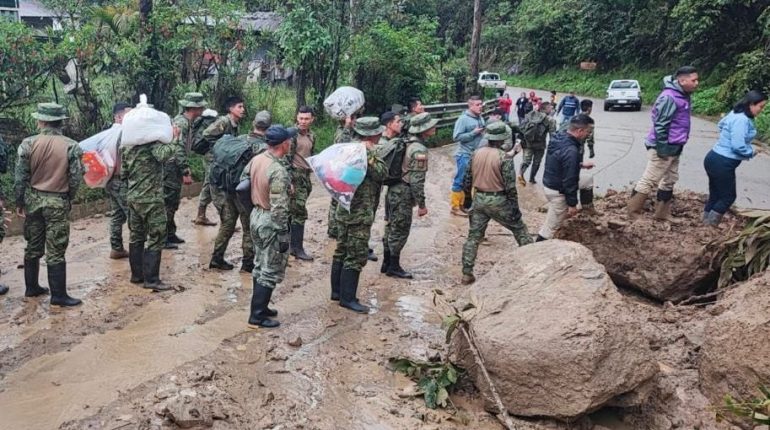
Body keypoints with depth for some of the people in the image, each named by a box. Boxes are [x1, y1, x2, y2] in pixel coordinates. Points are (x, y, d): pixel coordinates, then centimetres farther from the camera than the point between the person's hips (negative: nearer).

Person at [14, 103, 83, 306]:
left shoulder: (28, 144, -6)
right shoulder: (71, 146, -11)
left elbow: (20, 177, -3)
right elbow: (75, 179, -7)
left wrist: (20, 202, 9)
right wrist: (68, 198, 11)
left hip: (33, 200, 3)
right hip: (58, 202, -3)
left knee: (33, 247, 16)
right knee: (55, 252, 1)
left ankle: (31, 287, 28)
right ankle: (58, 295, 4)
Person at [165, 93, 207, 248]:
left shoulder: (189, 123, 12)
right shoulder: (181, 122, -18)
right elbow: (178, 149, -24)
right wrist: (185, 173, -23)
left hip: (176, 168, 10)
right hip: (170, 167, -10)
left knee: (173, 203, 16)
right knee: (168, 202, -5)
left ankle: (170, 234, 26)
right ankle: (163, 239, 0)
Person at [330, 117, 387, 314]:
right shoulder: (365, 153, -18)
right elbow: (382, 174, -18)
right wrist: (372, 153, -19)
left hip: (345, 210, 10)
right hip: (359, 214, -10)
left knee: (342, 251, 16)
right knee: (356, 256, -3)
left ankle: (337, 290, 26)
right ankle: (347, 298, 1)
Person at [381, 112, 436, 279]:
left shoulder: (407, 143, 10)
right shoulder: (420, 150, -18)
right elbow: (416, 180, -21)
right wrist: (422, 204, -16)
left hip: (393, 191, 9)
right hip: (403, 195, -9)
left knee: (391, 228, 16)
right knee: (400, 231, 1)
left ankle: (386, 263, 25)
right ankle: (394, 267, 10)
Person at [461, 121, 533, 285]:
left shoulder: (476, 154, 2)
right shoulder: (504, 158, -15)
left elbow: (467, 179, 8)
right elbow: (510, 187, -14)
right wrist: (515, 209, -6)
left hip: (479, 199, 5)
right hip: (498, 201, -5)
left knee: (473, 236, 10)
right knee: (519, 229, 15)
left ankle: (467, 274, 11)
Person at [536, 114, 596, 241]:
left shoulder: (559, 138, -3)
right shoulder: (571, 151, -32)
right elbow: (569, 181, -26)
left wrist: (581, 164, 17)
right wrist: (572, 204, -16)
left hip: (549, 183, 10)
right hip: (557, 191, -10)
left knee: (588, 179, 25)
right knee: (552, 225, 6)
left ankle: (588, 209, 39)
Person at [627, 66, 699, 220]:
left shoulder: (683, 96, 10)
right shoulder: (669, 97, -20)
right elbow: (660, 124, -22)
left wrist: (674, 148, 21)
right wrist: (662, 148, -22)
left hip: (674, 148, 10)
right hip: (663, 148, -10)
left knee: (669, 181, 16)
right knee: (649, 181, -5)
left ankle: (662, 214, 25)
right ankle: (633, 213, 1)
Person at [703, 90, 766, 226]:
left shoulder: (736, 114, 9)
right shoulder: (742, 120, -21)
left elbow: (722, 124, 28)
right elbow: (738, 146, -26)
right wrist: (751, 152, -5)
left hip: (714, 158, 10)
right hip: (723, 163, -10)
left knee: (715, 195, 15)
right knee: (728, 197, 4)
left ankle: (706, 225, 23)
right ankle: (709, 227, 8)